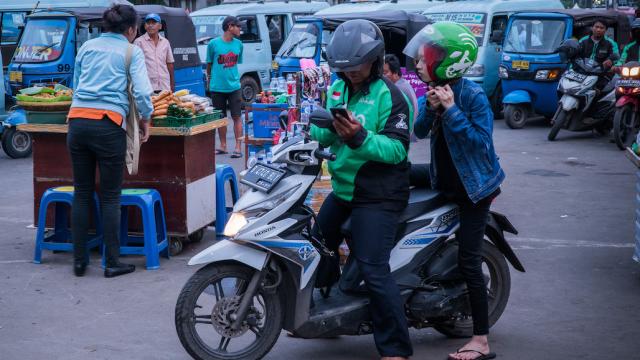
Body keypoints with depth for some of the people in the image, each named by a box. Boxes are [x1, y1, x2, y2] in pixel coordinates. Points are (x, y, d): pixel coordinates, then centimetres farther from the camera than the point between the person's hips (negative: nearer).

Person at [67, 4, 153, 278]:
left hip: (78, 120, 4)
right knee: (110, 196, 3)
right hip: (108, 124, -4)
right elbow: (142, 92, -6)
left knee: (81, 193, 11)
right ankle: (112, 263, 6)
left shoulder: (87, 47, 18)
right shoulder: (131, 51, 4)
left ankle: (79, 261, 15)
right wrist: (146, 120, 7)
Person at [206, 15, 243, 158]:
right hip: (217, 87, -1)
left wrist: (234, 78, 10)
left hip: (234, 86, 1)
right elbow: (209, 64, 7)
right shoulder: (213, 43, -3)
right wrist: (211, 79, 11)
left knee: (236, 116, -2)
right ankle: (223, 146, 19)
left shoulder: (238, 44, 6)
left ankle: (238, 147, 0)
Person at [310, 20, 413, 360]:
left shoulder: (389, 95, -14)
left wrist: (359, 137, -34)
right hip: (343, 188, 9)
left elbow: (397, 149, -21)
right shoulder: (338, 88, 9)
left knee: (373, 270, -14)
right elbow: (328, 133, 9)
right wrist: (308, 129, -13)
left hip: (378, 194, -9)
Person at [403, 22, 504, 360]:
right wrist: (430, 108, -18)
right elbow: (419, 132, 1)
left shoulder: (473, 95, -22)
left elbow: (481, 142, -26)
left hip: (474, 186, -7)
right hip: (443, 177, 8)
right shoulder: (434, 91, -1)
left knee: (468, 262, -8)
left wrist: (451, 109, -31)